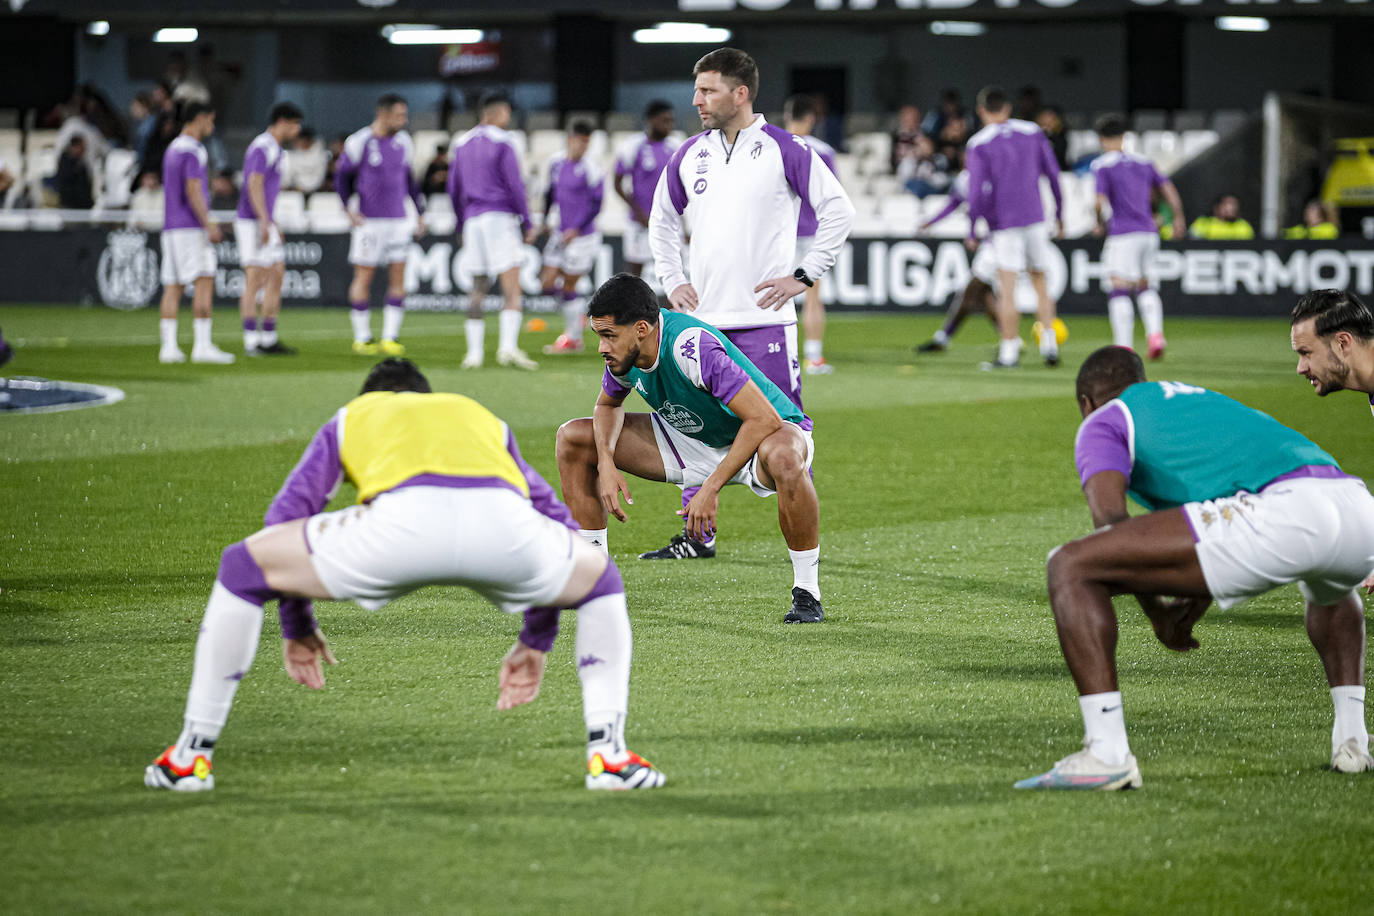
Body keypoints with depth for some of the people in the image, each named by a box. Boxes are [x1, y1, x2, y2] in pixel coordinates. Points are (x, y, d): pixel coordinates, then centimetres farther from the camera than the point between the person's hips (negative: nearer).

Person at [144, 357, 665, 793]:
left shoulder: (350, 417, 39)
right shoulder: (481, 416, 45)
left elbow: (286, 516, 29)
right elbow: (557, 522, 44)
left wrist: (297, 626, 39)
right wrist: (537, 640, 49)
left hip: (403, 519, -2)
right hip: (502, 524, 2)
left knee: (242, 568, 21)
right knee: (601, 581, 35)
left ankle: (192, 756, 21)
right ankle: (609, 754, 23)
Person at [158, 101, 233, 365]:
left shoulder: (172, 149, 19)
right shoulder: (192, 150, -10)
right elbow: (193, 191, -18)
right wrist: (209, 226, -18)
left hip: (170, 227, 9)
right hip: (190, 228, -9)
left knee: (172, 287, 5)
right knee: (204, 282, -11)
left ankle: (169, 346, 1)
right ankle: (202, 345, -17)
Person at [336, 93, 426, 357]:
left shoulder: (402, 142, 7)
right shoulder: (359, 142, -8)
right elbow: (342, 177, 0)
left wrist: (420, 214, 15)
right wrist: (349, 209, -12)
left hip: (398, 221, 5)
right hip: (369, 222, -5)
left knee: (398, 278, -1)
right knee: (363, 277, 0)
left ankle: (390, 338, 4)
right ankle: (362, 338, 9)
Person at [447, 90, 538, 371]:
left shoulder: (462, 144, 14)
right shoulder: (502, 142, -4)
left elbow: (454, 190, 17)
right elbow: (514, 185, -9)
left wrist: (461, 228, 25)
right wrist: (528, 224, -4)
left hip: (473, 220, 6)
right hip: (500, 218, -6)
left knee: (478, 288, 11)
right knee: (511, 286, -9)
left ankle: (474, 351, 5)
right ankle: (508, 347, -24)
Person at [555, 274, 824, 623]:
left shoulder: (691, 347, -36)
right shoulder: (624, 347, -14)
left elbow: (764, 419, -38)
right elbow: (608, 405, 8)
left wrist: (711, 488, -38)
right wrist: (606, 463, -12)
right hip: (692, 439, 8)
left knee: (784, 459, -45)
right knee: (573, 438, -1)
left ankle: (806, 592, -25)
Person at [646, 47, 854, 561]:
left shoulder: (784, 150, -5)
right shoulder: (689, 156, 10)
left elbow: (838, 210, -4)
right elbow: (663, 220, 24)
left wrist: (805, 274, -7)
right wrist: (672, 280, 13)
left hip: (766, 318, -5)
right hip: (703, 316, 5)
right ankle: (697, 536, 13)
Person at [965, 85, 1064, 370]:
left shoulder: (978, 145, -7)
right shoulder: (1033, 133, 5)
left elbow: (978, 191, -12)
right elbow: (1053, 175, 9)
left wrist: (972, 230, -4)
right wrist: (1059, 215, 18)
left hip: (1003, 222, -4)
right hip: (1035, 218, 4)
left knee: (1007, 290, -2)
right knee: (1040, 282, 15)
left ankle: (1009, 352, -1)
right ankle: (1049, 343, 9)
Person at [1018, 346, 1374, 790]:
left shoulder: (1103, 422, 20)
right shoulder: (1204, 400, 42)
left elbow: (1109, 517, 2)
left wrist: (1156, 612, 13)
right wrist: (1194, 605, 46)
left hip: (1279, 513, -7)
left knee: (1069, 569, -1)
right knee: (1330, 587, 46)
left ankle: (1107, 754, -9)